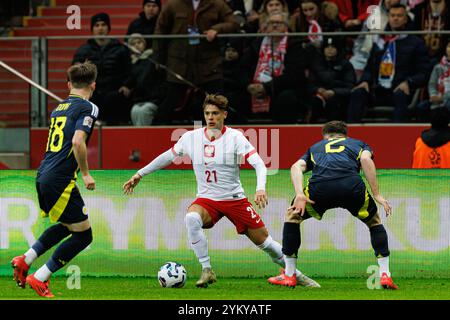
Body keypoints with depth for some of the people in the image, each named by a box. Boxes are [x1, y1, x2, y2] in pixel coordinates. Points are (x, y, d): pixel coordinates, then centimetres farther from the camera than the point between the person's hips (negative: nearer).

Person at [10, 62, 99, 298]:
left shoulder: (59, 108, 18)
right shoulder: (88, 108, -7)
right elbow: (78, 141, -21)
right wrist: (86, 174, -12)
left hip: (43, 177, 9)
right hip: (60, 179, -9)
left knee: (66, 226, 27)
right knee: (83, 234, 2)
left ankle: (25, 260, 17)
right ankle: (39, 279, -1)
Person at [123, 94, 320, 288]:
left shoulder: (235, 137, -9)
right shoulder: (191, 137, -1)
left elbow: (259, 164, -15)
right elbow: (167, 157, 14)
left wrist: (261, 188, -33)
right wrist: (139, 175, 16)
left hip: (235, 199, -1)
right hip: (206, 199, 1)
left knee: (264, 241, 1)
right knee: (191, 218, -34)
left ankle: (296, 275, 23)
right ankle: (206, 271, -25)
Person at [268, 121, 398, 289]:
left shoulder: (315, 147, 38)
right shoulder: (358, 144, 34)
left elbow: (297, 166, 18)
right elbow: (365, 159, 9)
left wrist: (300, 195, 5)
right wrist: (376, 194, 6)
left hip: (319, 186, 0)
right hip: (352, 186, 0)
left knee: (292, 215, 30)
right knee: (374, 222, 28)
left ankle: (289, 275, 26)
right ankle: (385, 274, 18)